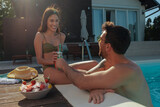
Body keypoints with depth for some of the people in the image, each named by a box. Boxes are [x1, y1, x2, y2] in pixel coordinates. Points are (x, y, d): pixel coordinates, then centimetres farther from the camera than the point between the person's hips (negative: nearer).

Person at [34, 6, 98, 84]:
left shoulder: (61, 36, 16)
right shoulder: (40, 36, 1)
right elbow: (39, 60, -3)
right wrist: (52, 61, -23)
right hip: (49, 69, -5)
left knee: (94, 64, -12)